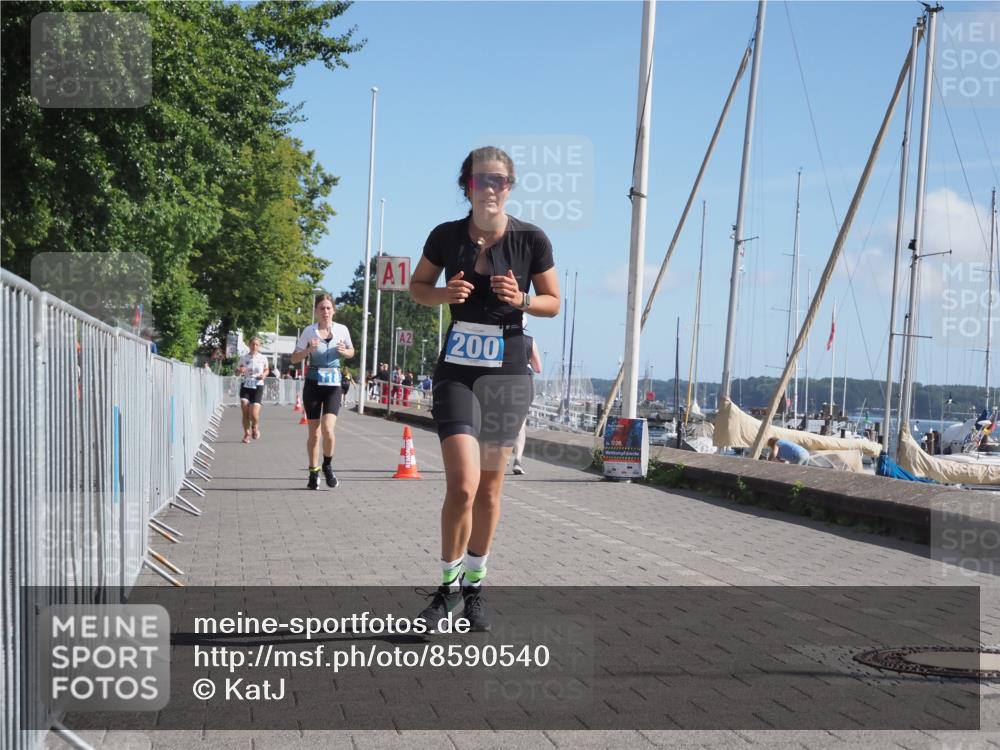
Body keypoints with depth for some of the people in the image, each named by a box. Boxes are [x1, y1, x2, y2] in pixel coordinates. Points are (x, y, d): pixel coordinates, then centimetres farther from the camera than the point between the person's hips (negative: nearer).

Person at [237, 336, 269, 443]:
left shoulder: (263, 358, 2)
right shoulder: (243, 358, 3)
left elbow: (266, 370, 19)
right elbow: (237, 372, 12)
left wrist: (264, 375, -3)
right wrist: (240, 371, -12)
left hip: (258, 387, -1)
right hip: (245, 386, 1)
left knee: (254, 414, -11)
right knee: (245, 412, -8)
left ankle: (255, 427, 23)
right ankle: (246, 434, 12)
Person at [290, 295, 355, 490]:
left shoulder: (342, 330, 1)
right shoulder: (309, 331, -2)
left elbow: (351, 352, 16)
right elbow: (294, 358, 0)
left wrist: (343, 351, -6)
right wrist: (309, 349, -18)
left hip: (333, 384, 0)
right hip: (313, 383, 0)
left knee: (328, 428, -17)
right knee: (314, 432, 4)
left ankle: (328, 465, 8)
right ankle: (314, 472, 19)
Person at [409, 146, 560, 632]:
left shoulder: (531, 240, -5)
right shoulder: (446, 236, -3)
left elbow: (552, 303, 5)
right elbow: (417, 286, 11)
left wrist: (521, 300, -16)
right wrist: (445, 294, -10)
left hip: (508, 372, 1)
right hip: (457, 370, -1)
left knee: (489, 488, 11)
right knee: (463, 485, -14)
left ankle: (474, 586, 27)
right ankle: (448, 584, 7)